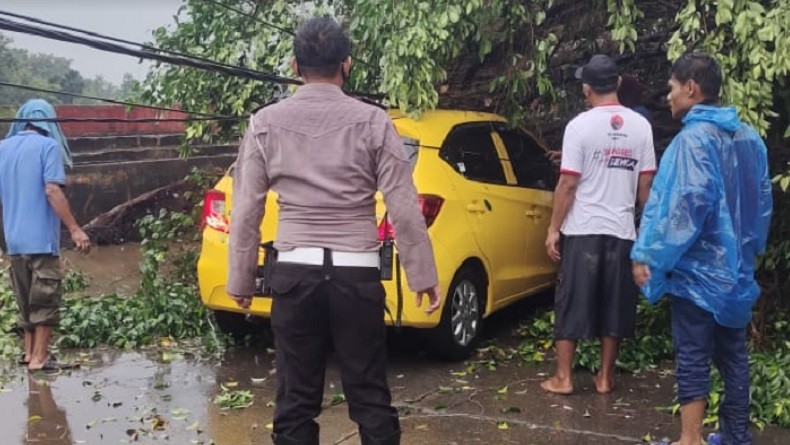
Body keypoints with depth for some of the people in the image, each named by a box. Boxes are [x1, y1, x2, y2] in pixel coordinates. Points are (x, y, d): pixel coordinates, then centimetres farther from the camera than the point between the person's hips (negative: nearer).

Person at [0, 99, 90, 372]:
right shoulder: (48, 146, -9)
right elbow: (52, 191, -19)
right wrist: (75, 229, -19)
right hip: (41, 238, -6)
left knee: (25, 298, 16)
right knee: (45, 299, 1)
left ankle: (29, 352, 21)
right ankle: (39, 358, 2)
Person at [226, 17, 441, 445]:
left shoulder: (266, 123, 1)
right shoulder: (372, 121, -2)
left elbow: (246, 212, 2)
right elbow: (404, 209, -4)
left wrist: (240, 280, 12)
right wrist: (423, 276, 4)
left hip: (296, 273, 1)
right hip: (356, 274, 0)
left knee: (296, 402, 9)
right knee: (370, 398, 9)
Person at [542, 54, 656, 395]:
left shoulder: (580, 126, -9)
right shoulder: (641, 126, 2)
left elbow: (568, 184, -11)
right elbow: (645, 184, 4)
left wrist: (553, 229, -4)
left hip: (582, 230, -3)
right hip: (622, 230, 4)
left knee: (572, 304, 5)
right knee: (613, 305, 11)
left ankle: (563, 378, 10)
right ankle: (605, 377, 19)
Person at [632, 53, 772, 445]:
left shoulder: (694, 138, -17)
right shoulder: (749, 137, 9)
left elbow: (686, 205, -24)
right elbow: (762, 201, 15)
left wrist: (649, 255, -20)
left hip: (697, 268, -8)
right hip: (735, 267, 8)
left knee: (693, 357, -1)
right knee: (732, 354, 15)